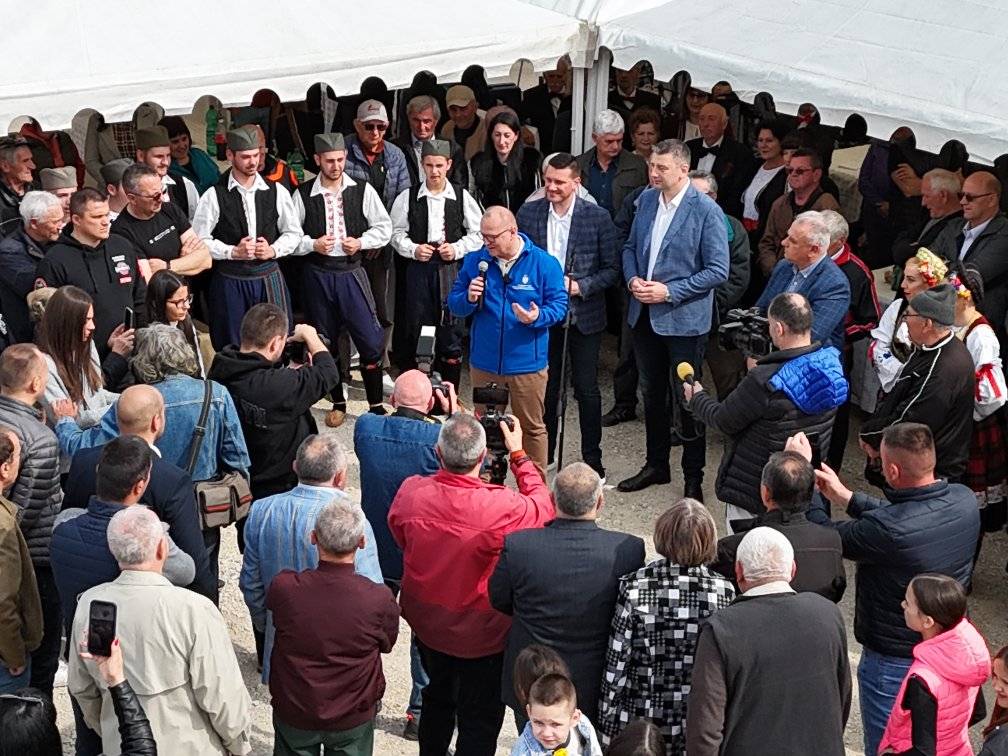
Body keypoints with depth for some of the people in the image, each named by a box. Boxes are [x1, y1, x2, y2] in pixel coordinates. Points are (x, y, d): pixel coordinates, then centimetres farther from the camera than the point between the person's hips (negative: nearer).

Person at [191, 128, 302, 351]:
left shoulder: (276, 192, 3)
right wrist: (233, 252, -15)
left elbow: (293, 232, 11)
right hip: (230, 280, -2)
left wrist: (273, 250, -7)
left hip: (269, 276, 2)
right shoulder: (214, 196, -5)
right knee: (233, 351, 5)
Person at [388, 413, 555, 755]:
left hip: (426, 621, 5)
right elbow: (544, 509, -12)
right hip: (480, 635, -5)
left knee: (437, 697, 30)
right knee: (480, 717, 17)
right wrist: (519, 455, -6)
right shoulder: (502, 507, -35)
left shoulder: (409, 492, -22)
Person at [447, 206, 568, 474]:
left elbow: (559, 304, -6)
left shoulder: (543, 262, -7)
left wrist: (537, 317, -26)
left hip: (527, 363, -3)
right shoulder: (475, 261, 1)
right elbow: (454, 305, 4)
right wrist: (469, 299, -19)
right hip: (483, 362, 3)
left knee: (532, 426, 8)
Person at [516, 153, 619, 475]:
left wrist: (580, 286, -18)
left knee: (587, 389, 5)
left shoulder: (597, 217, -8)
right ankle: (544, 451, 28)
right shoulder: (528, 213, -1)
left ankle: (592, 457, 18)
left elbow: (612, 269, -5)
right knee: (546, 386, 14)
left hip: (583, 316, -2)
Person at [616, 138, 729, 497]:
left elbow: (718, 270, -14)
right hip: (645, 315, 6)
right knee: (652, 394, 18)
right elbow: (631, 247, 14)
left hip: (684, 318, -6)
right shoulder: (647, 199, 4)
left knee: (687, 399, 5)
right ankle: (656, 465, 34)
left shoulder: (707, 211, -14)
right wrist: (633, 279, -6)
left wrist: (670, 291, -19)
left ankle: (693, 478, 19)